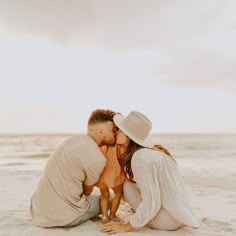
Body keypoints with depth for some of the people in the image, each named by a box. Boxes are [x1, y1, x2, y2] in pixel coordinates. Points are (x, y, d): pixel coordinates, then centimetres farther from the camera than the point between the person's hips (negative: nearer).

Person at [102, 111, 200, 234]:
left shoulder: (140, 157, -22)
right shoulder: (152, 151, 4)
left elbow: (151, 203, -23)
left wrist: (127, 226, -12)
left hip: (168, 219, -8)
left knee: (127, 186, -4)